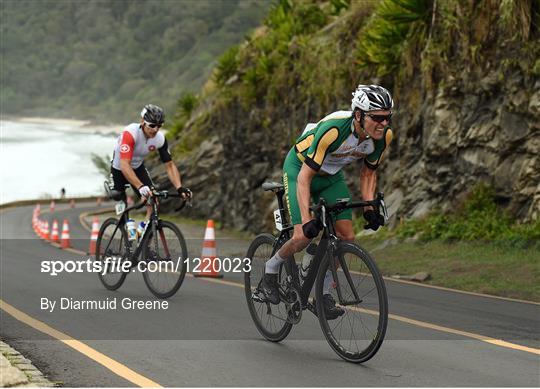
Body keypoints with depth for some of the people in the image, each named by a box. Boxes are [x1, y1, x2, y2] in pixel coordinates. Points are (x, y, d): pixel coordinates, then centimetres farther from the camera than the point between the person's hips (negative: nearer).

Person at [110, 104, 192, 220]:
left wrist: (180, 188, -33)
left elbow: (170, 165, -16)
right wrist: (140, 187, -58)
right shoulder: (130, 133, -38)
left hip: (138, 168, 3)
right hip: (119, 169, -3)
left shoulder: (160, 139, -22)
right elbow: (124, 165, -46)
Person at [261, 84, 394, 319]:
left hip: (331, 176, 6)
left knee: (346, 237, -7)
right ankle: (270, 271, 9)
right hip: (300, 168, -6)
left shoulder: (383, 135, -21)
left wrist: (369, 208, -13)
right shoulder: (333, 129, -39)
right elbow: (305, 177, -35)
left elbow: (368, 173, -1)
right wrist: (307, 219, -42)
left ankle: (323, 293, 9)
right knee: (303, 236, -19)